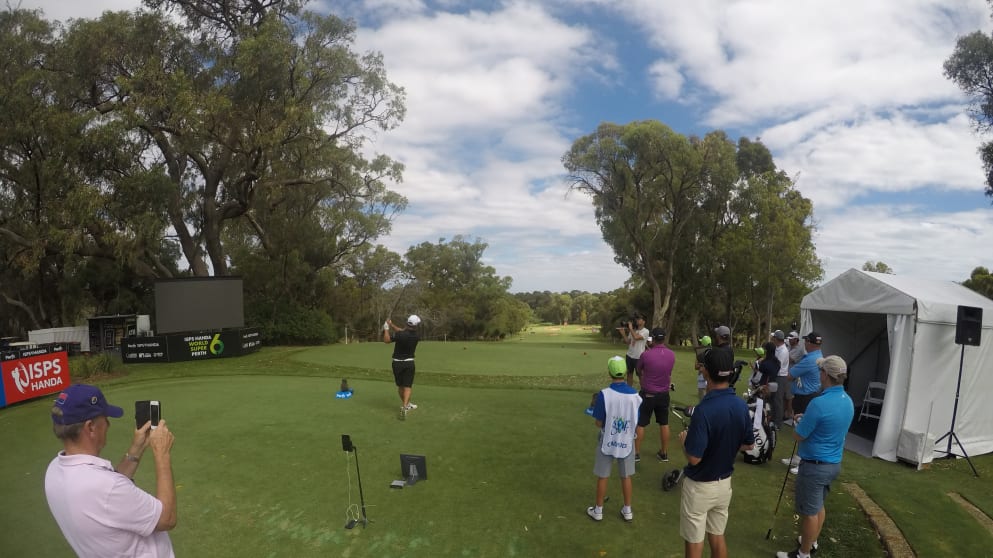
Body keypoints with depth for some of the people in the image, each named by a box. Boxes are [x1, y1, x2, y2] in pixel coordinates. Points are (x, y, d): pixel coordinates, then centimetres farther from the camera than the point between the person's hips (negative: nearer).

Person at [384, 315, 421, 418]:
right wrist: (391, 325, 4)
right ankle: (404, 407, -19)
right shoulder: (416, 336, -7)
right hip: (409, 363, 1)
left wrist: (386, 328, -1)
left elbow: (386, 340, -10)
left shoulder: (400, 335, -21)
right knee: (407, 386, 0)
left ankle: (406, 404, 32)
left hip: (397, 363, -1)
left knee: (400, 386, 16)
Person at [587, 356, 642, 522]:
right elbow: (636, 422, -1)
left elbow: (599, 423, -15)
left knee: (602, 477, 13)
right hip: (627, 442, 3)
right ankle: (627, 511, 32)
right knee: (626, 477, 19)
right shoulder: (635, 395, -12)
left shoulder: (604, 394, -22)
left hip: (607, 442, -2)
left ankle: (598, 510, 26)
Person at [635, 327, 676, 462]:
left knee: (640, 424, 8)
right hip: (664, 394, 4)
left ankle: (636, 453, 14)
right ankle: (664, 453, 24)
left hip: (647, 394, -4)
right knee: (664, 424, 15)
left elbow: (639, 372, -2)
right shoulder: (672, 355, -5)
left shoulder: (646, 355, -19)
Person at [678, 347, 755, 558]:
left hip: (699, 486, -6)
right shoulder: (741, 405, -7)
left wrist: (683, 440, -8)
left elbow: (694, 458, -27)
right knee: (717, 537, 23)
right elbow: (748, 445, 7)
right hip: (724, 483, 7)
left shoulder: (704, 410, -30)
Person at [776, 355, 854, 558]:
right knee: (818, 506, 24)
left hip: (814, 465, -8)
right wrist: (807, 419, 11)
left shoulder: (819, 403, -28)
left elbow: (798, 436, -18)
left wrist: (799, 422, 1)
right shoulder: (848, 401, 0)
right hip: (834, 463, 8)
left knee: (809, 511, 6)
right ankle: (812, 542, 41)